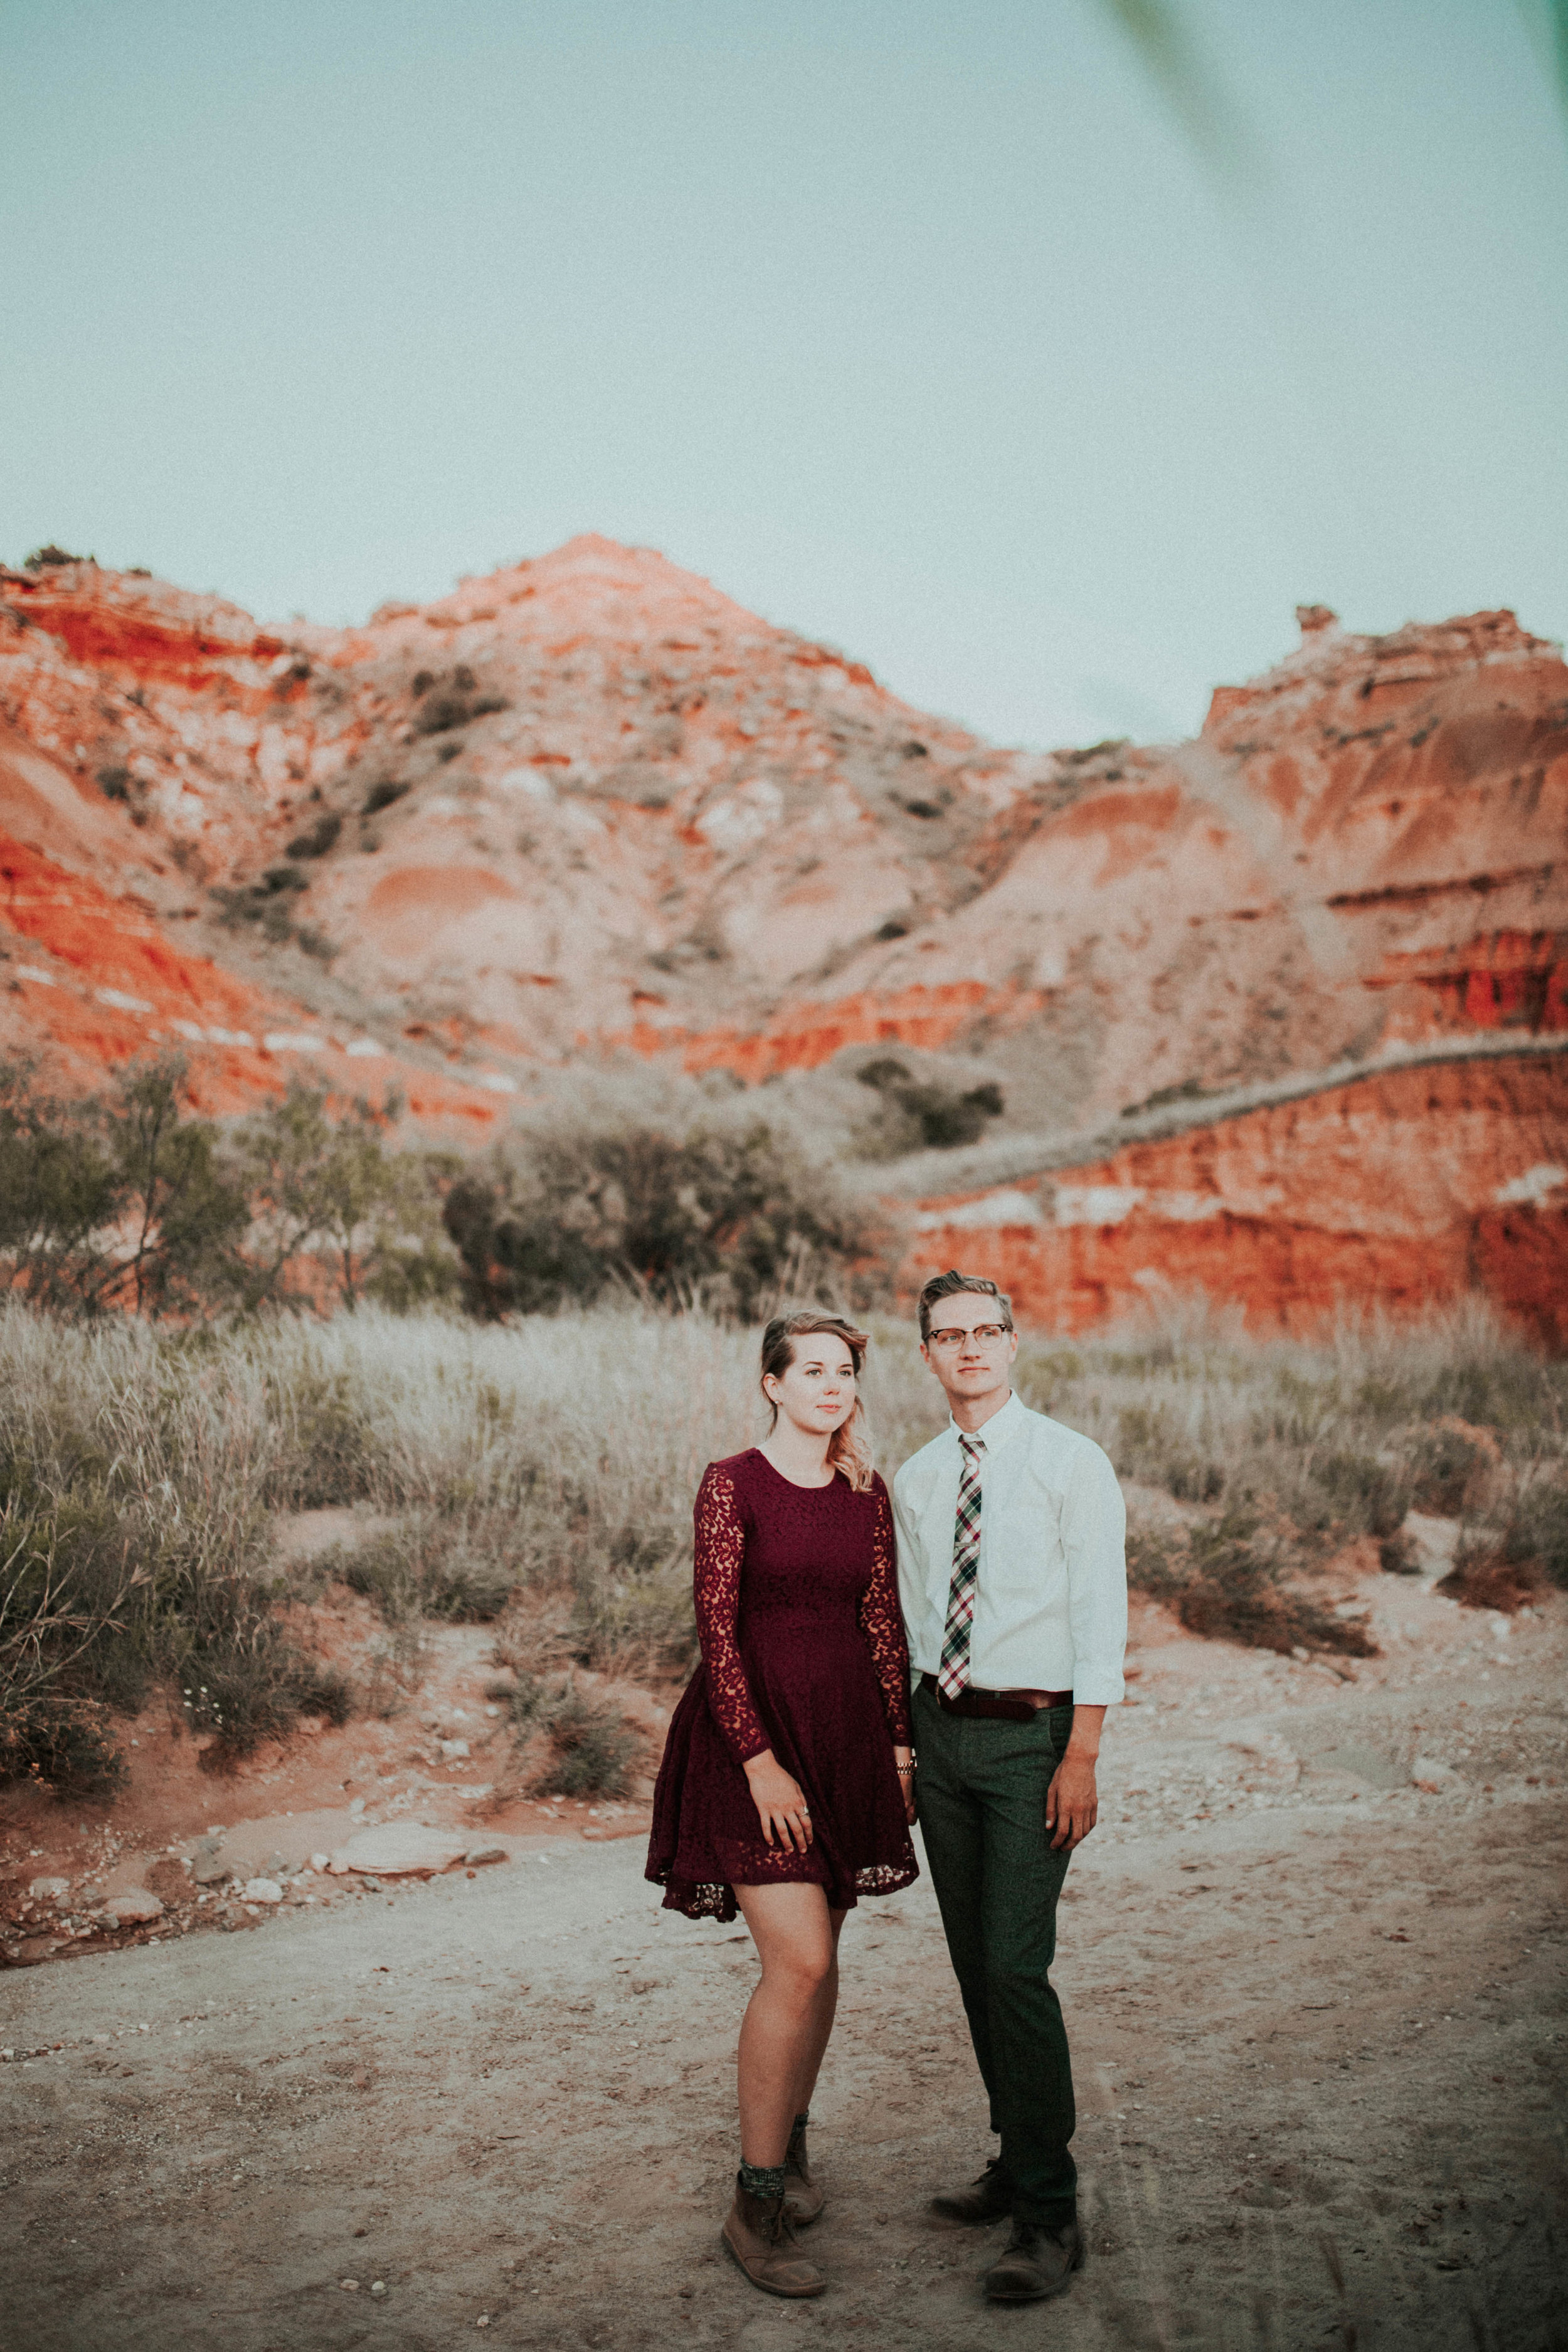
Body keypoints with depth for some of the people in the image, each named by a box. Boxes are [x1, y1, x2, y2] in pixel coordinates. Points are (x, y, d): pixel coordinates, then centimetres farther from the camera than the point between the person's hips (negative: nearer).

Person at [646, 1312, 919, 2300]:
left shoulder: (868, 1494, 7)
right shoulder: (733, 1484, -8)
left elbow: (883, 1623, 10)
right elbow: (717, 1627, -11)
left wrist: (901, 1746, 5)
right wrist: (760, 1760, -16)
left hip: (846, 1733, 5)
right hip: (754, 1732, -5)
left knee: (818, 1958, 13)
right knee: (801, 1961, -12)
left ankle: (791, 2143, 33)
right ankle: (756, 2204, 0)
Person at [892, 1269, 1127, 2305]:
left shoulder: (1071, 1463, -7)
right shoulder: (916, 1479, 9)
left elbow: (1101, 1618, -10)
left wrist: (1082, 1759, -15)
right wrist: (908, 1739, 11)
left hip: (1032, 1732, -6)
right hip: (941, 1728, 6)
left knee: (1015, 1967, -10)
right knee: (973, 1962, 12)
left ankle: (1052, 2213, 1)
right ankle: (1018, 2161, 27)